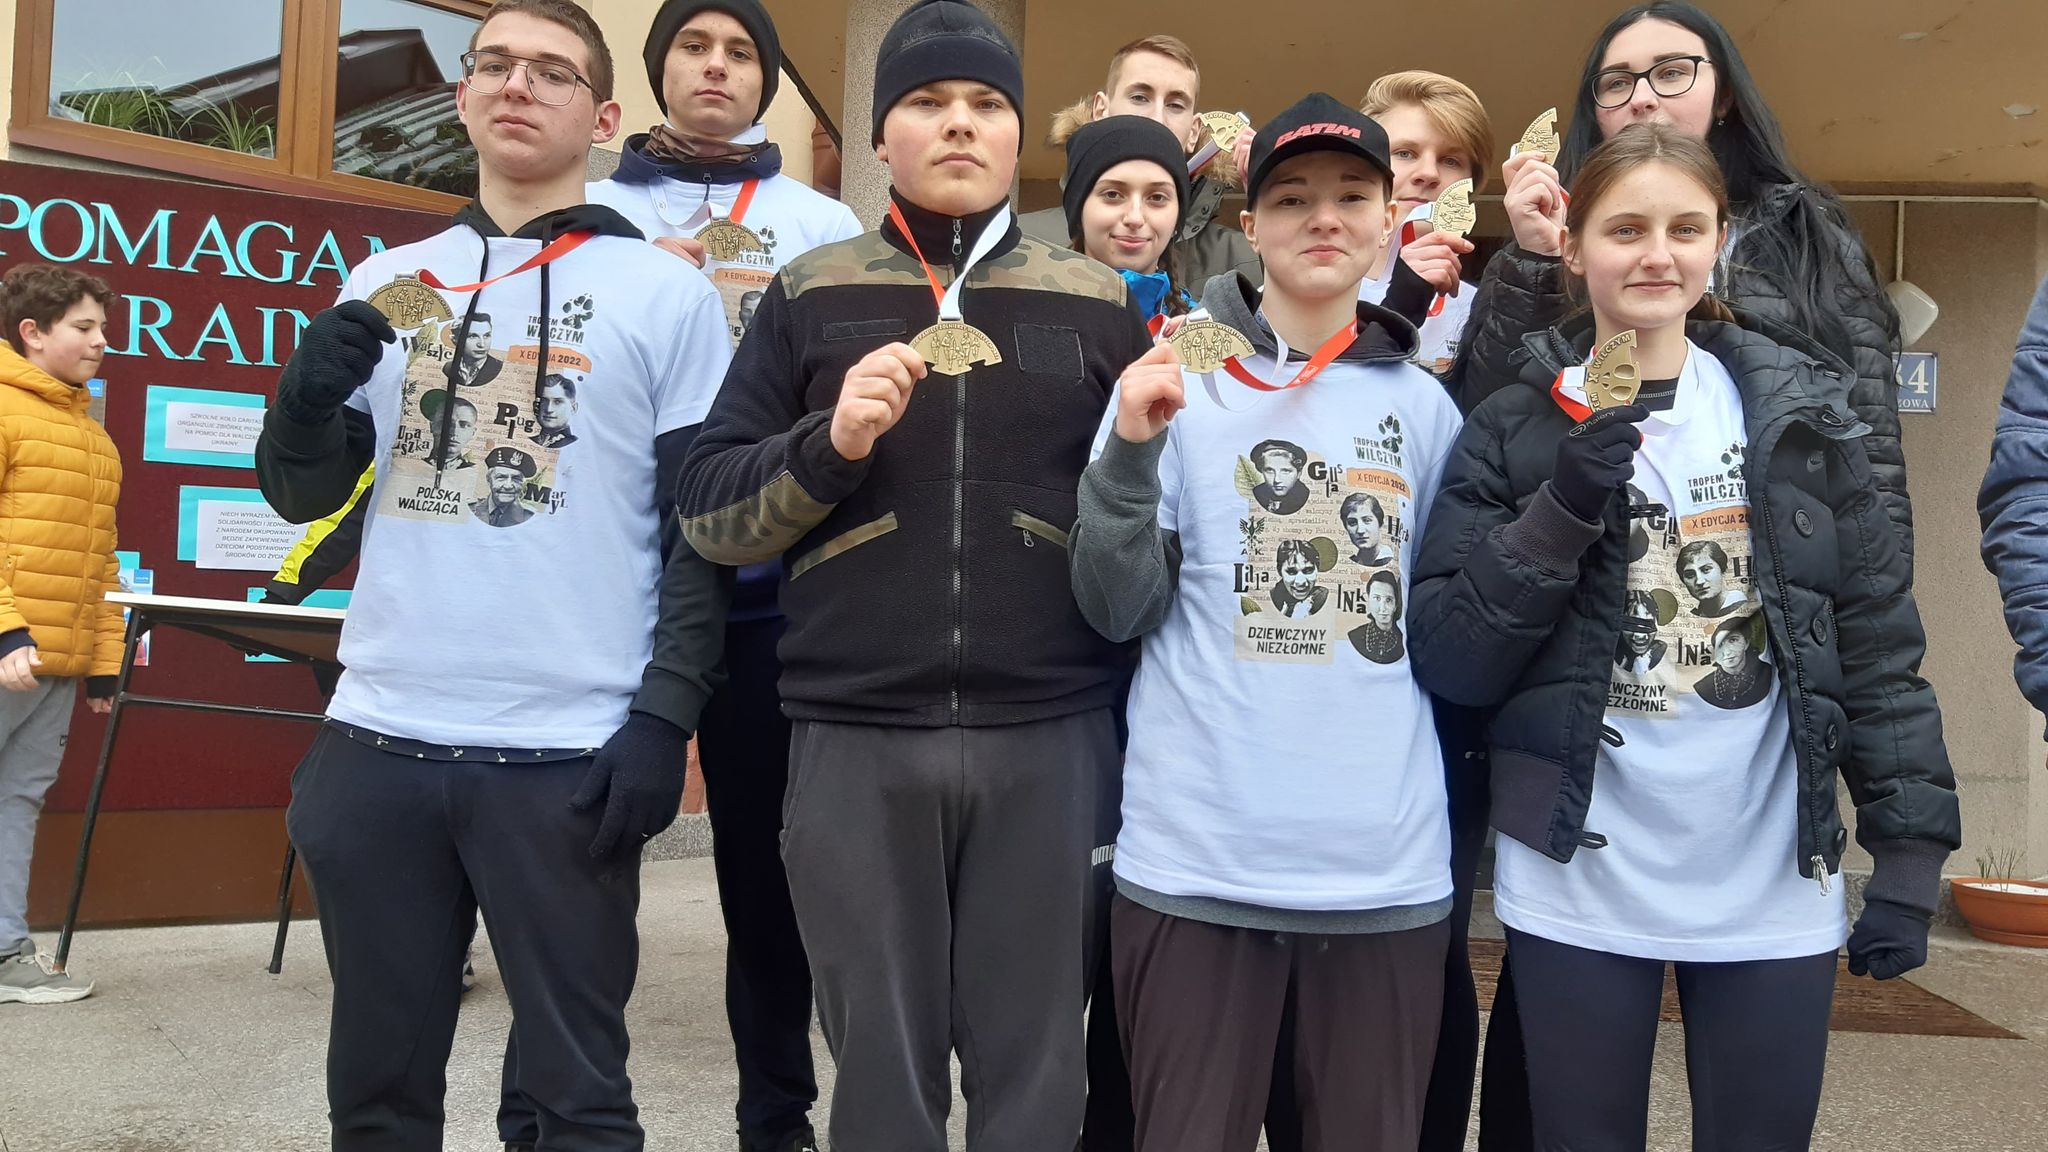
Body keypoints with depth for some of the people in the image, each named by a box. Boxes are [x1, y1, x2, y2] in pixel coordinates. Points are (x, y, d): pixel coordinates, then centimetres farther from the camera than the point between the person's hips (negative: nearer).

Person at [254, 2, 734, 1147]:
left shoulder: (667, 293, 1)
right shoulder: (385, 283, 13)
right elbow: (305, 493, 13)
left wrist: (665, 718, -11)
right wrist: (310, 397, -8)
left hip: (568, 754, -4)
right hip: (379, 741, 4)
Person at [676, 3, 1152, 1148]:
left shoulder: (1099, 300, 9)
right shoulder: (813, 293, 8)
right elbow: (705, 509, 3)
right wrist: (829, 442, -11)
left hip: (1049, 739, 0)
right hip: (857, 742, 0)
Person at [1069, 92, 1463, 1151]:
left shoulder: (1423, 404, 8)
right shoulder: (1179, 378, 0)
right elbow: (1117, 610, -5)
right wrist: (1130, 452, -18)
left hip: (1388, 868, 3)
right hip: (1197, 861, -2)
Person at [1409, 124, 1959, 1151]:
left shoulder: (1795, 411, 3)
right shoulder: (1515, 427, -1)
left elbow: (1877, 639, 4)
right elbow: (1447, 661, -7)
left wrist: (1909, 851, -1)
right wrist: (1560, 514, -19)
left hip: (1774, 890, 2)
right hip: (1576, 887, -1)